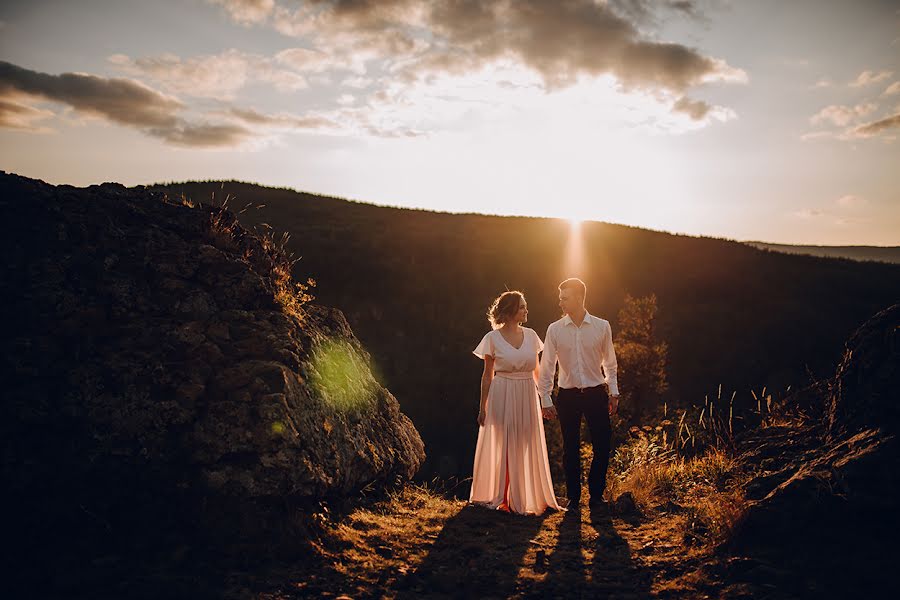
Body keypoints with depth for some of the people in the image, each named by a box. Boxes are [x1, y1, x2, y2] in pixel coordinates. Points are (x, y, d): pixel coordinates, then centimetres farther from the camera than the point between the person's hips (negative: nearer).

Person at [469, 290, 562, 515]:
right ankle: (499, 497, 20)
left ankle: (529, 497, 24)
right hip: (503, 396, -3)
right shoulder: (493, 338, -5)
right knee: (501, 447, 5)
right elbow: (487, 375, 0)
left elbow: (536, 370, 12)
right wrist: (483, 407, -1)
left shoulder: (531, 335, 5)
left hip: (527, 397, 3)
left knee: (528, 447, 8)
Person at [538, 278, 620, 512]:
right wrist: (545, 400, 0)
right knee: (570, 449, 7)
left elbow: (609, 362, 9)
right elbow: (547, 366, 2)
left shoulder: (602, 326, -2)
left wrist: (613, 392, 7)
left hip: (596, 393, 0)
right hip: (567, 395, 0)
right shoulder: (554, 329, -3)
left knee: (602, 446, 2)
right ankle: (573, 497, 22)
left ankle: (596, 496, 19)